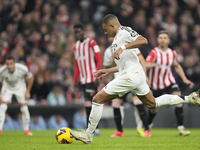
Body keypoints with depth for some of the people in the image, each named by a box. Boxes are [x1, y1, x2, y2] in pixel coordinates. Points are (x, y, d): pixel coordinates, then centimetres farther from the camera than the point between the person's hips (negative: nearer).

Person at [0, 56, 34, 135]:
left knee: (24, 107, -8)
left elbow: (31, 78, -12)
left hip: (20, 87, 0)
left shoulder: (22, 69, -32)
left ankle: (26, 129, 8)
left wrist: (28, 92, -9)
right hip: (7, 87, 0)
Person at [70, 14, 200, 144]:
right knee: (152, 103, 22)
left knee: (98, 99, -6)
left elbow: (143, 41, -24)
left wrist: (123, 47, -30)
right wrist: (108, 71, 26)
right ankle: (188, 98, 22)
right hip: (137, 75, 11)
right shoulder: (118, 37, 23)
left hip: (130, 77, -11)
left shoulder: (124, 31, -7)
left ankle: (88, 134, -2)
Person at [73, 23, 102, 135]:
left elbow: (99, 61, -9)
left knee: (88, 101, -14)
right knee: (92, 103, 8)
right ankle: (96, 129, 11)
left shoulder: (91, 43, -7)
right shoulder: (76, 46, 15)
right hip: (83, 79, 7)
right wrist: (75, 81, 16)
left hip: (92, 79, -7)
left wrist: (97, 77, -16)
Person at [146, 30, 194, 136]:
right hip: (156, 85, -2)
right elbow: (146, 65, -30)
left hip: (169, 82, 2)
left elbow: (177, 66, 19)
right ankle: (148, 124, 44)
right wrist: (151, 65, -54)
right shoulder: (154, 52, -14)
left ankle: (180, 128, -20)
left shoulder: (172, 53, 1)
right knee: (154, 108, 11)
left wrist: (184, 79, 10)